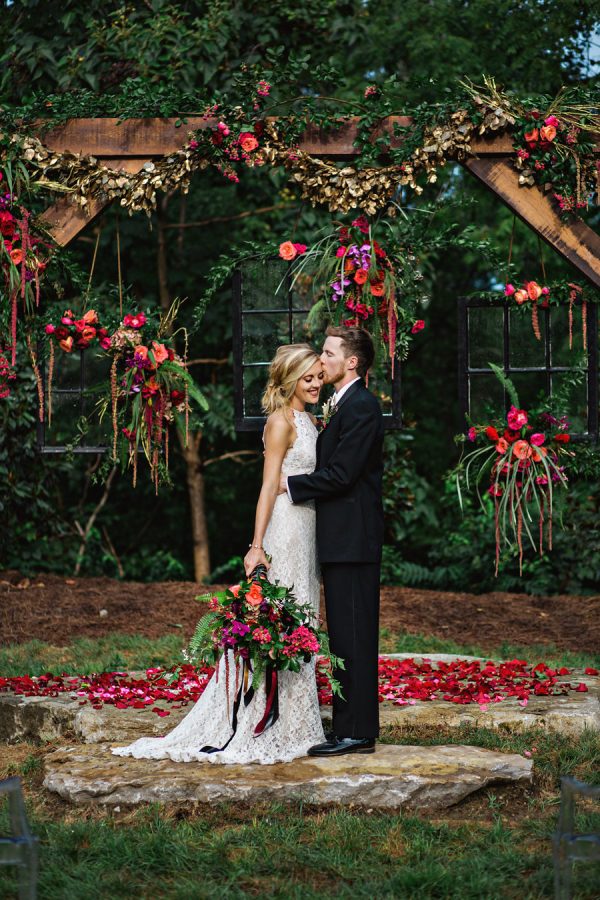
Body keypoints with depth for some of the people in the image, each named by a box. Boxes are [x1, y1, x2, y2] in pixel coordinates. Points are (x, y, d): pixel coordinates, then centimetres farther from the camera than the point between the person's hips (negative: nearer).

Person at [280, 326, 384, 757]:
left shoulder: (361, 407, -14)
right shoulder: (344, 405, 19)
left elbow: (340, 475, -19)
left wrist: (290, 484, -10)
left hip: (353, 541, -11)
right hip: (342, 541, 11)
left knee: (353, 637, -8)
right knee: (345, 637, 12)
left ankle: (357, 732, -5)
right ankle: (351, 726, 17)